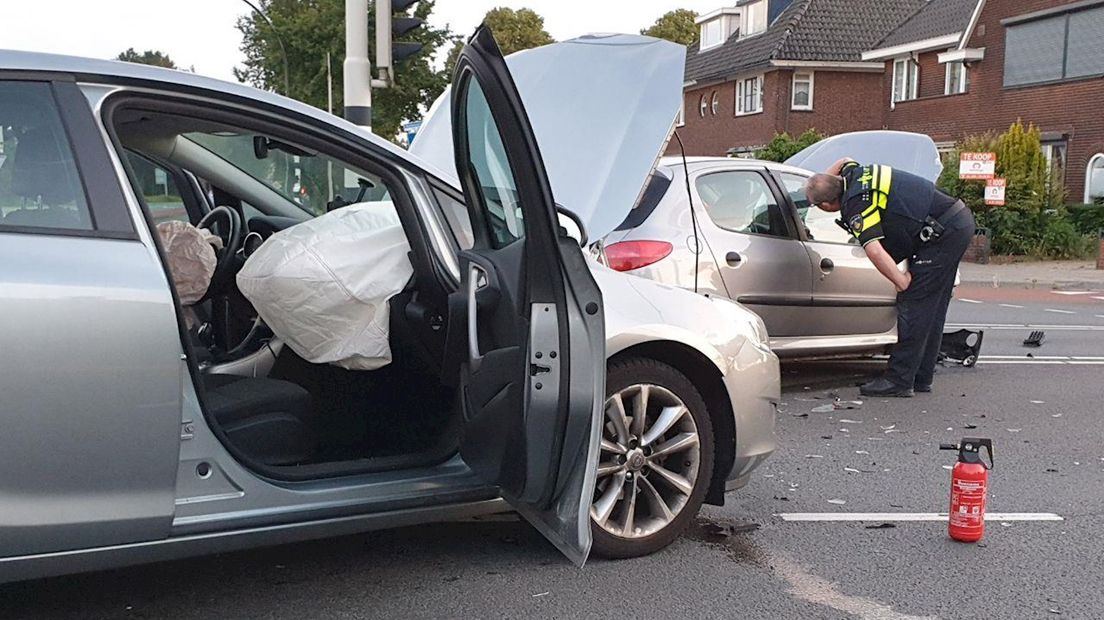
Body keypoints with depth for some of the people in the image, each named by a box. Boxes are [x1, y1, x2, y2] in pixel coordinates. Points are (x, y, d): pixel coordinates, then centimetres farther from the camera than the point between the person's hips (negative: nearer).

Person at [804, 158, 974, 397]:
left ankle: (899, 380, -8)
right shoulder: (853, 173, 8)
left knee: (914, 304, -9)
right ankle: (920, 377, 19)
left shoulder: (855, 205, -19)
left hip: (944, 232, -10)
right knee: (931, 307, 13)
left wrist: (902, 282, -18)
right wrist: (820, 181, 32)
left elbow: (875, 252, -29)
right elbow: (844, 161, 35)